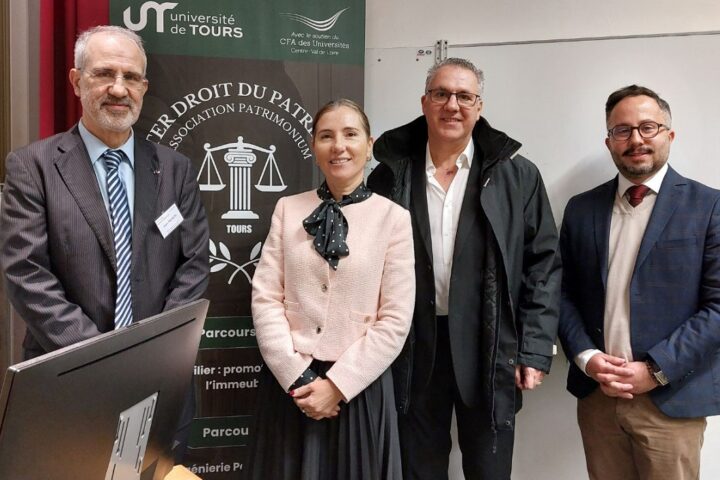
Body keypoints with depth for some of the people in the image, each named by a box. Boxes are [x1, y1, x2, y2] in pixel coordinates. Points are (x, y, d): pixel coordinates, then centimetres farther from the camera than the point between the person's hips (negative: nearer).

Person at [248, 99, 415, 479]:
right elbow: (265, 298, -2)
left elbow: (395, 320, -7)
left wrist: (337, 385, -10)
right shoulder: (288, 209, 2)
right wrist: (297, 377, -9)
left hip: (358, 387, -2)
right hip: (289, 383, 2)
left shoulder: (393, 217, -5)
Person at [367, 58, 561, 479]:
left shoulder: (518, 177, -1)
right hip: (411, 352, 1)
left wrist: (535, 350, -6)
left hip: (490, 353, -1)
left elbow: (543, 266, 0)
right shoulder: (390, 175, 2)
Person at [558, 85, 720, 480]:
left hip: (671, 399, -3)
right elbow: (564, 293, 8)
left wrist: (656, 369, -14)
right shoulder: (581, 209, 7)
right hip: (596, 395, 3)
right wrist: (585, 356, -7)